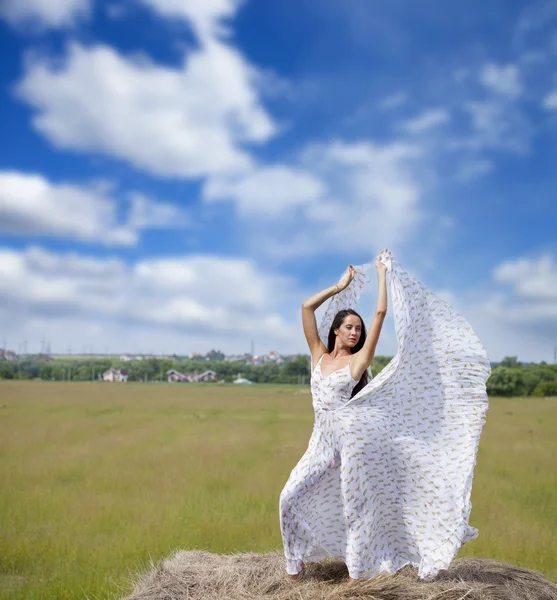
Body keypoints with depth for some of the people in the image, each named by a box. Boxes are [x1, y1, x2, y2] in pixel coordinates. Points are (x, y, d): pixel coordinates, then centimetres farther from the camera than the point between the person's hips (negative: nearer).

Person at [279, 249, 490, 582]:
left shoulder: (359, 360, -1)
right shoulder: (319, 354, 8)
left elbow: (381, 312, -6)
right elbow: (307, 308, 7)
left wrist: (382, 273, 2)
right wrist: (342, 286, 13)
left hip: (353, 437, -3)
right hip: (322, 440, 4)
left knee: (355, 506, 1)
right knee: (292, 496, -2)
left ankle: (359, 570, 15)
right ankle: (296, 563, 17)